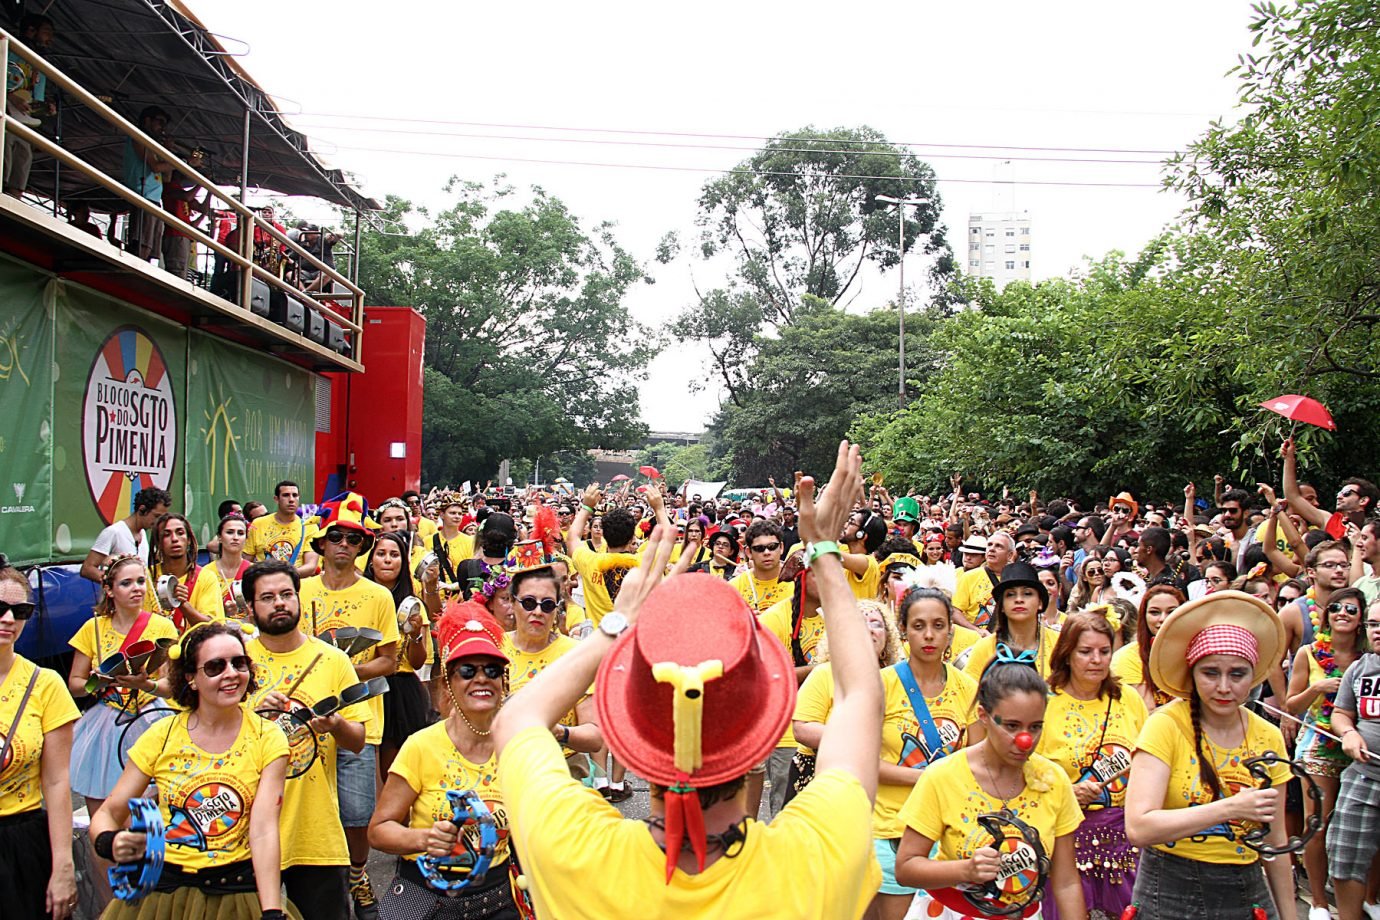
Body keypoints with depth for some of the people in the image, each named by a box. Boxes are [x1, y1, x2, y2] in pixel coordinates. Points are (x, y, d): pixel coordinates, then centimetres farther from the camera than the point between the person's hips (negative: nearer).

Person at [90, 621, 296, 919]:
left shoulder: (267, 738, -5)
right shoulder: (161, 736, -3)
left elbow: (264, 830, -13)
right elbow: (107, 813, 2)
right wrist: (111, 842, -21)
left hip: (241, 892, -1)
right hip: (164, 889, 1)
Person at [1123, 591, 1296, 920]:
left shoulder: (1269, 738, 0)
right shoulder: (1165, 725, -15)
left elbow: (1274, 841, 10)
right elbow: (1138, 828, -25)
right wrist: (1230, 808, -27)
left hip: (1246, 890, 4)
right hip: (1170, 893, -4)